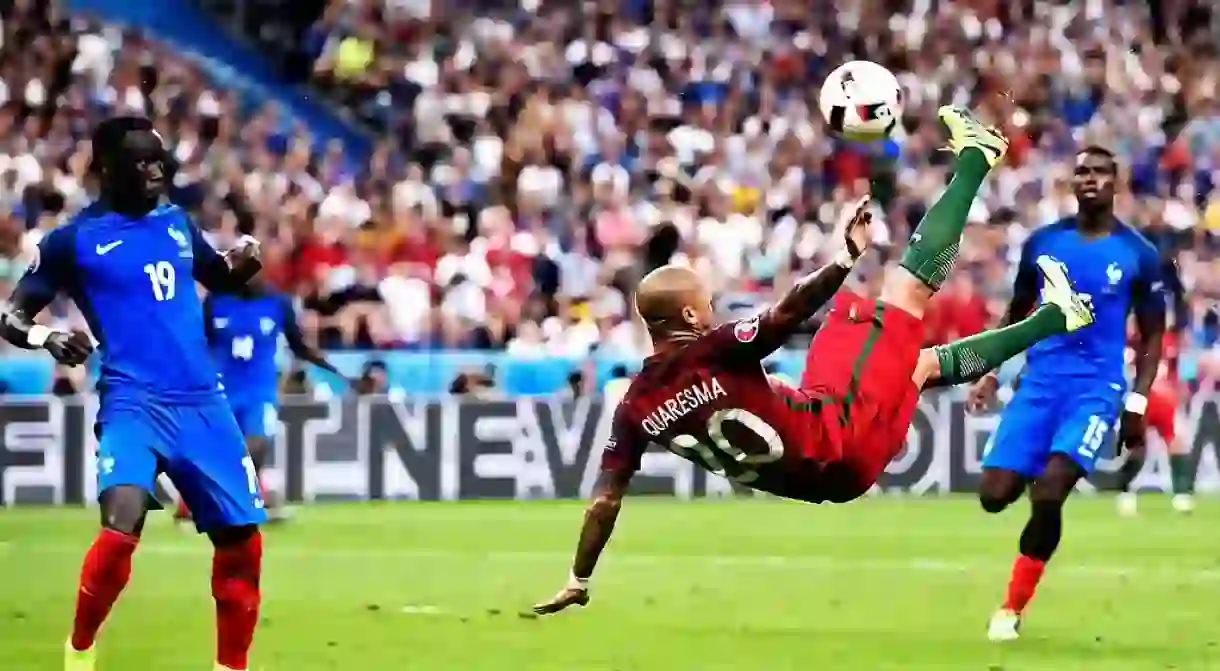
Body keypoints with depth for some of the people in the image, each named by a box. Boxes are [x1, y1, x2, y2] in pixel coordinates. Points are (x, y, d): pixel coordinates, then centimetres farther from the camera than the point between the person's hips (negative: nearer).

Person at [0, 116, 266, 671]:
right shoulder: (74, 239, -1)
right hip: (132, 401, -5)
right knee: (121, 527, -27)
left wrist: (242, 262, 5)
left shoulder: (177, 223, 13)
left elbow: (218, 281, 29)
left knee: (241, 541, 5)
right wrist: (47, 338, -22)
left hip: (202, 403, 5)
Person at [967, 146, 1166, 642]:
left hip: (1096, 387, -3)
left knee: (1048, 496, -20)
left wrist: (1137, 406, -2)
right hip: (1039, 381, 3)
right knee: (995, 495, -8)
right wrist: (990, 371, 7)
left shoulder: (1139, 255, 0)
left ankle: (1012, 611, -5)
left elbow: (1151, 337, 6)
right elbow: (1016, 313, 18)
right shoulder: (1043, 243, 6)